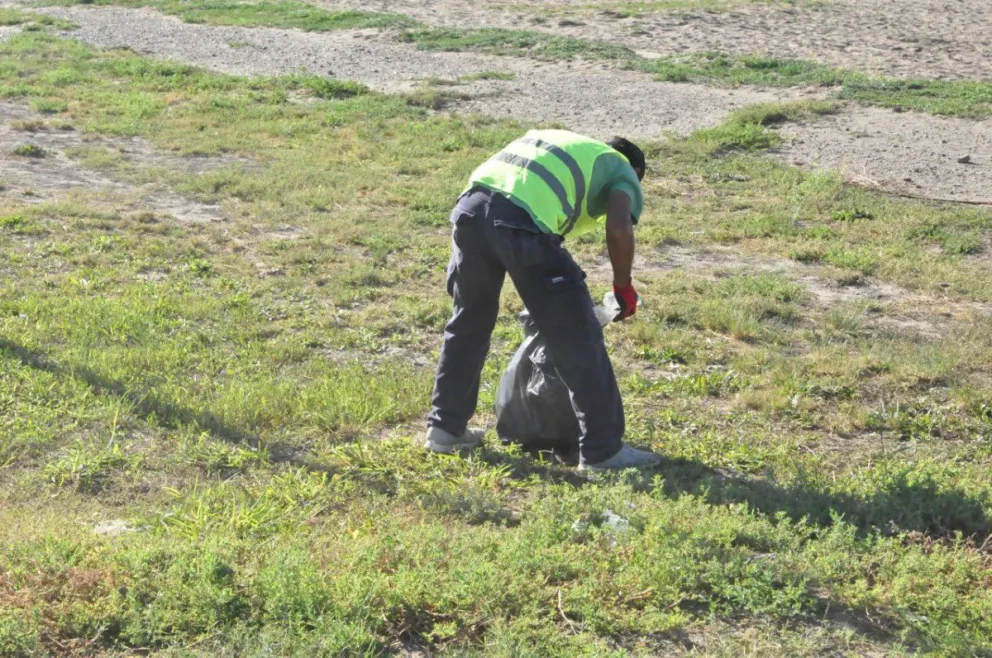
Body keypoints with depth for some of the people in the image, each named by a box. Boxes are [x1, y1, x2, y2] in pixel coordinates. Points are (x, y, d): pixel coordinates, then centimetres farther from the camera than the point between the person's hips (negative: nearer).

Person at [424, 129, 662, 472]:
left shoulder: (560, 143, 41)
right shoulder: (622, 171, 22)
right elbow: (618, 229, -1)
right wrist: (623, 286, 16)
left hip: (471, 206, 6)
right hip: (520, 221, -6)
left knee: (468, 322, 26)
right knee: (577, 336, 5)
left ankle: (445, 427, 35)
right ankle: (603, 450, 10)